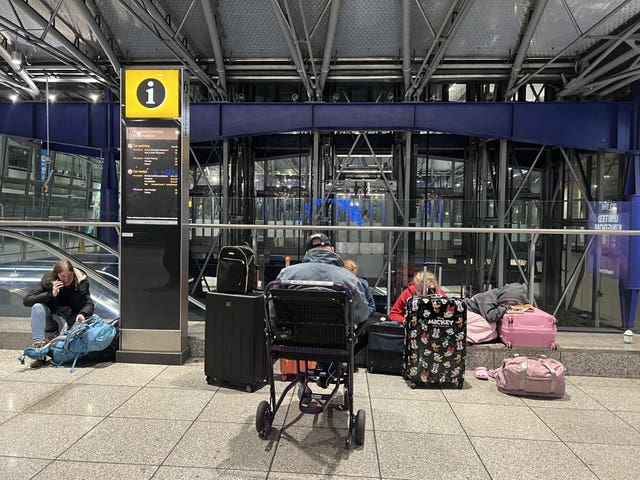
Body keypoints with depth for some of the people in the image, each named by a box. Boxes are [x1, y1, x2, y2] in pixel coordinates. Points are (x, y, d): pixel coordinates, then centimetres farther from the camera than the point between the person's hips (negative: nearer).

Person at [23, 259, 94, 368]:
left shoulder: (81, 281, -11)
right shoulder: (48, 281, -12)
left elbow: (89, 304, -18)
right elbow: (26, 300, -18)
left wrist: (82, 313, -41)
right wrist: (51, 294, -31)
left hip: (72, 319, 0)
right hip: (51, 320, 0)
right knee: (37, 307, -28)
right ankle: (39, 346, -35)